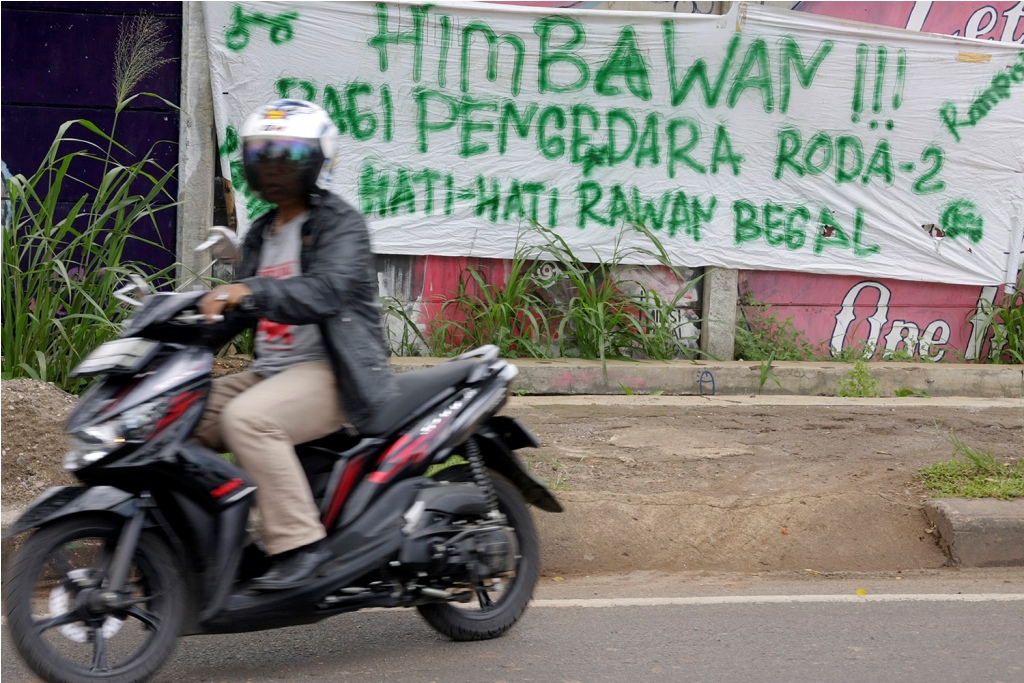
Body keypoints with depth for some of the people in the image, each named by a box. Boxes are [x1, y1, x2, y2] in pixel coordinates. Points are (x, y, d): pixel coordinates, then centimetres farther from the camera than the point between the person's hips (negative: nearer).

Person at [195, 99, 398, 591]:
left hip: (332, 371, -8)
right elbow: (242, 306, 22)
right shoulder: (261, 234, 22)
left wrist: (250, 291, -37)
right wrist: (203, 309, 0)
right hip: (271, 371, 9)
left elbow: (326, 290, -24)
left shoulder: (340, 223, -4)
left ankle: (299, 542, -30)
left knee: (246, 418, -33)